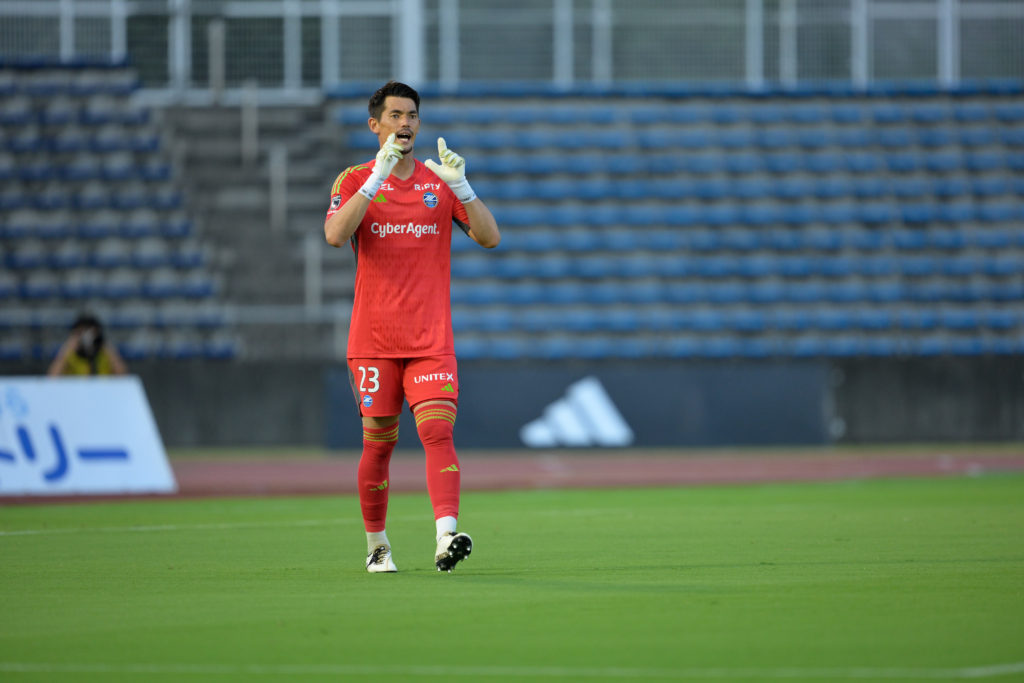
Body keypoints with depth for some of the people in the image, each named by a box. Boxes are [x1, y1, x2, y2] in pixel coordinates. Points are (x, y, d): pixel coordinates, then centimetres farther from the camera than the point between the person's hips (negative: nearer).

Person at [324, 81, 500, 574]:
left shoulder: (440, 182, 9)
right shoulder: (355, 181, 4)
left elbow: (490, 237, 0)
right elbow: (335, 235, -16)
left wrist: (460, 185, -14)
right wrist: (376, 178, -23)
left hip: (431, 339, 1)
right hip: (373, 339, -1)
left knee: (438, 431, -15)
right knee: (378, 442, 4)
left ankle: (446, 537, -28)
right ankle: (376, 546, 19)